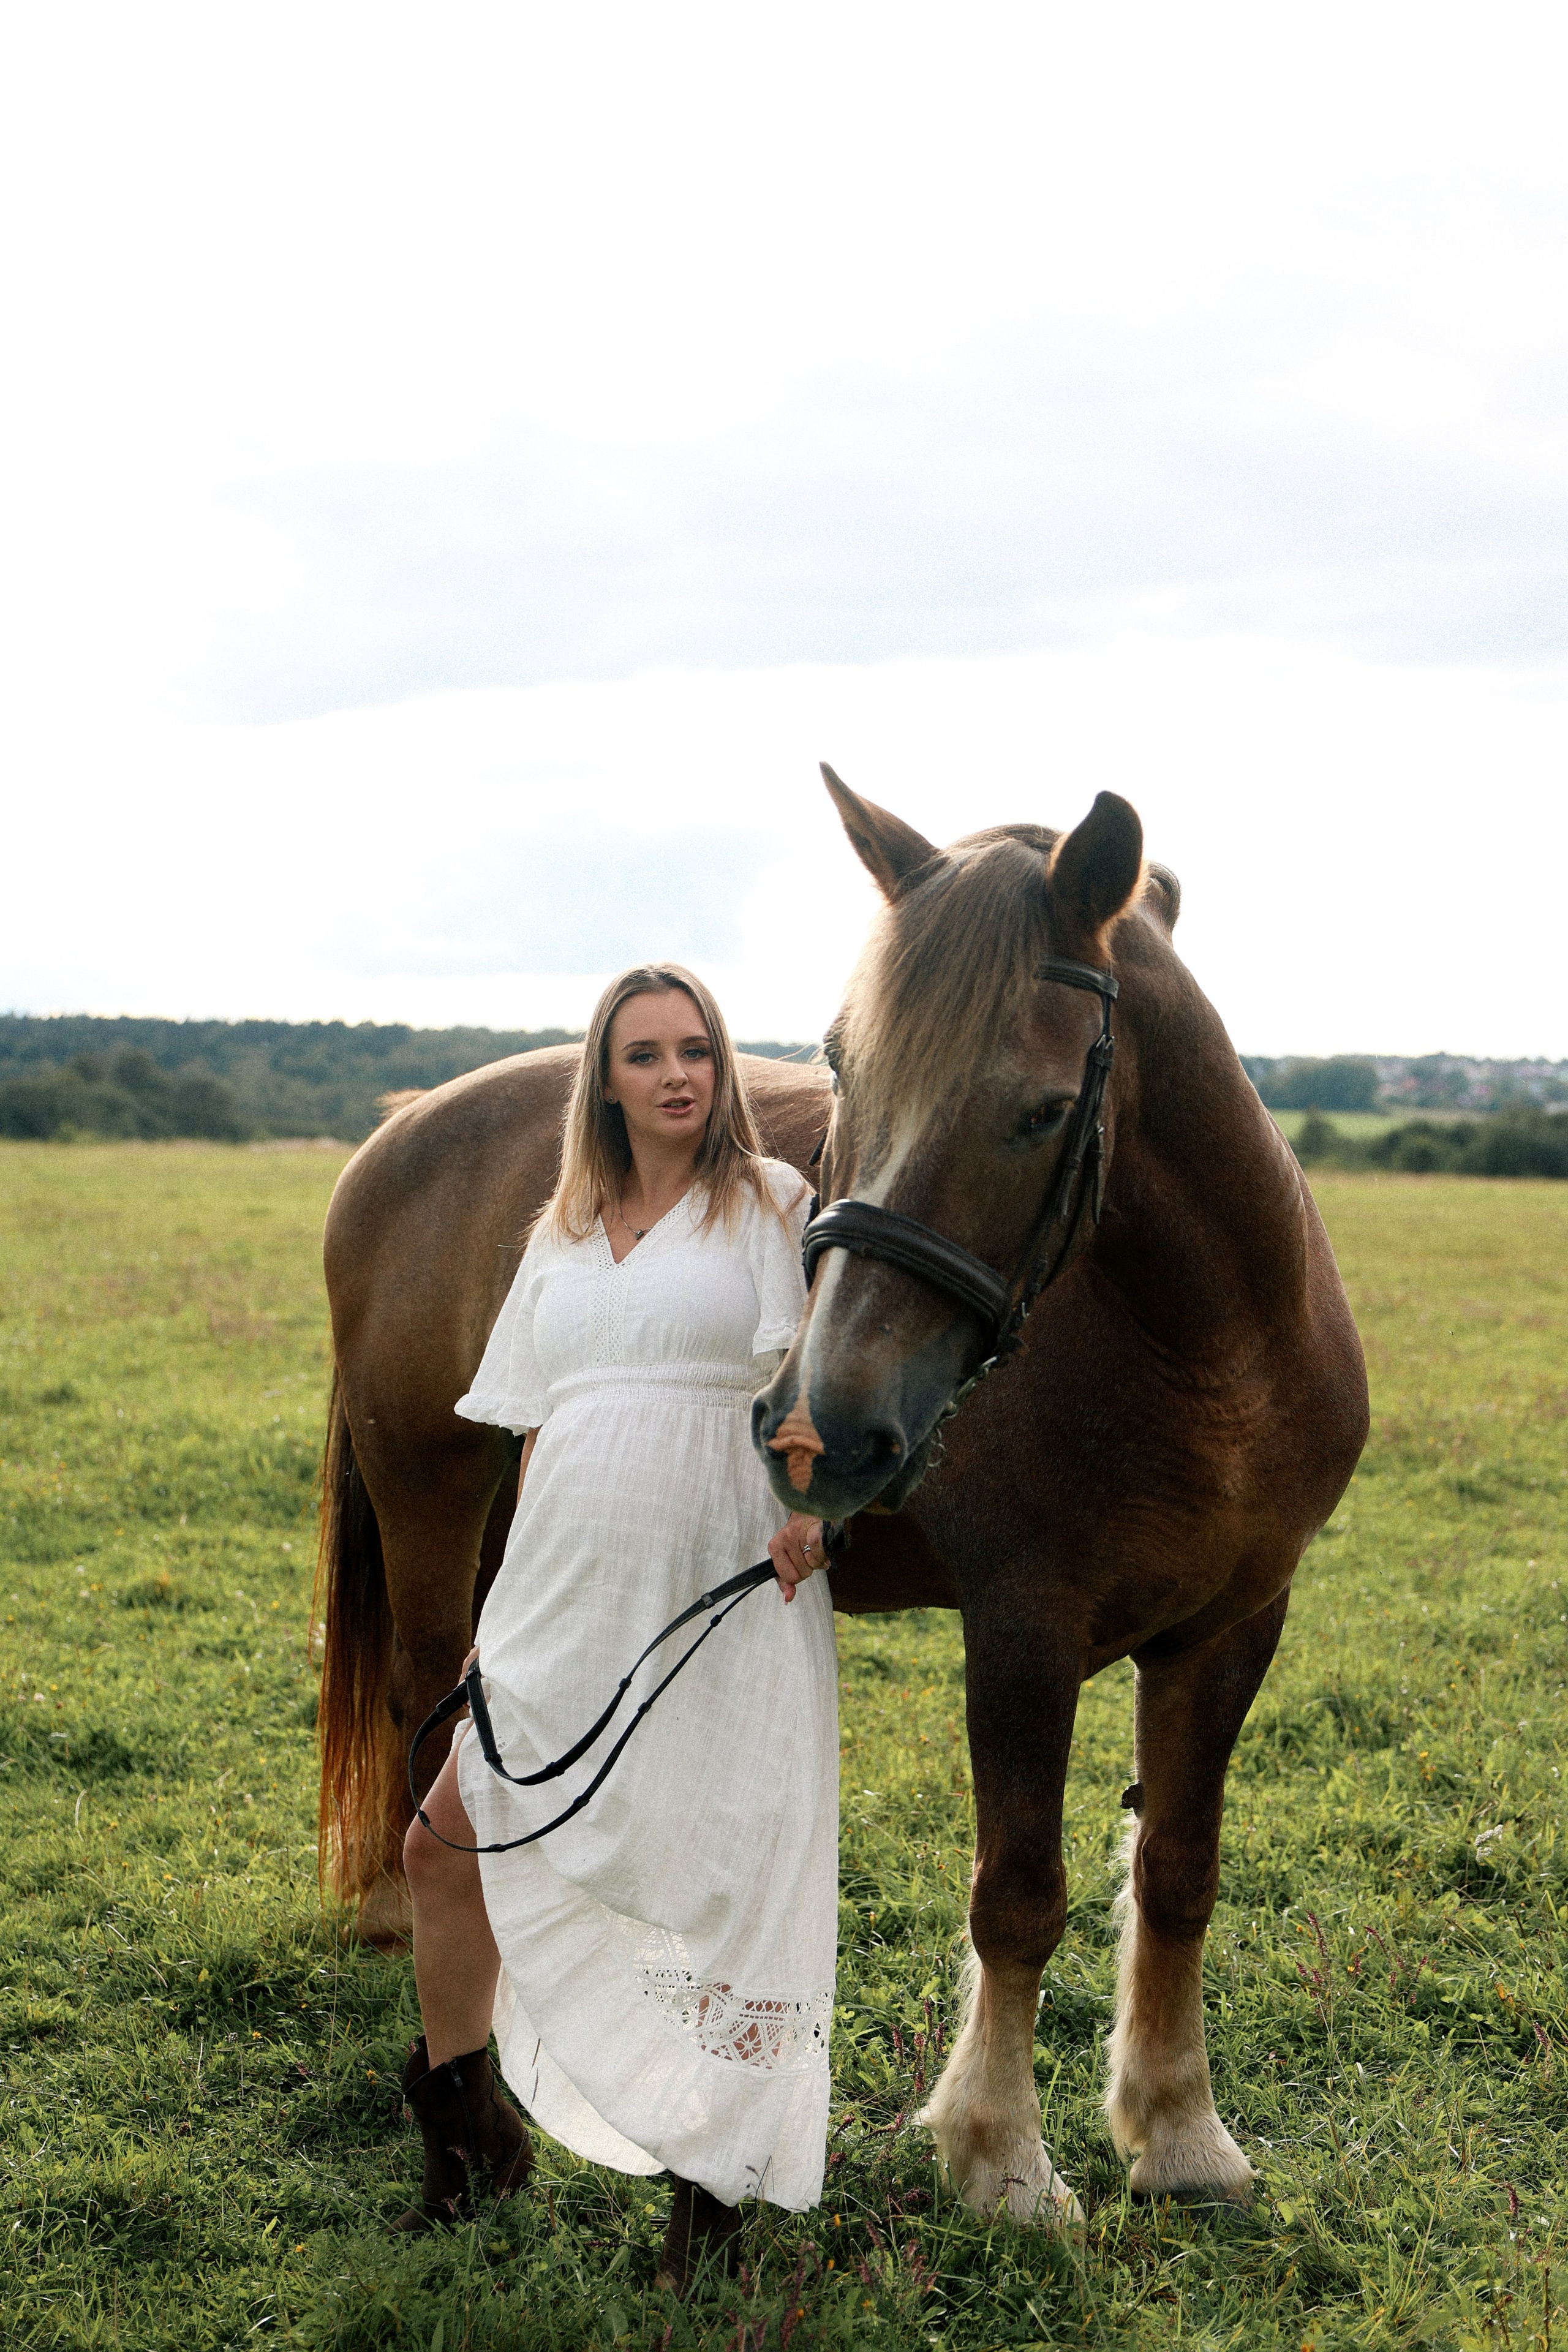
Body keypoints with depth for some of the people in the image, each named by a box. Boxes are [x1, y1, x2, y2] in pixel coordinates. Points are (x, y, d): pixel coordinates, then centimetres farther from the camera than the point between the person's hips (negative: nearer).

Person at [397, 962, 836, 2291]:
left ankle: (719, 2183, 18)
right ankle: (466, 2131, 29)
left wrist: (809, 1498, -28)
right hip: (565, 1592, 5)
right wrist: (507, 1613, 14)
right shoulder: (564, 1231, 14)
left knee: (721, 1881, 1)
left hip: (723, 1598, -5)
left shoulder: (771, 1202, 0)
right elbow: (538, 1423, 17)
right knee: (448, 1845, 7)